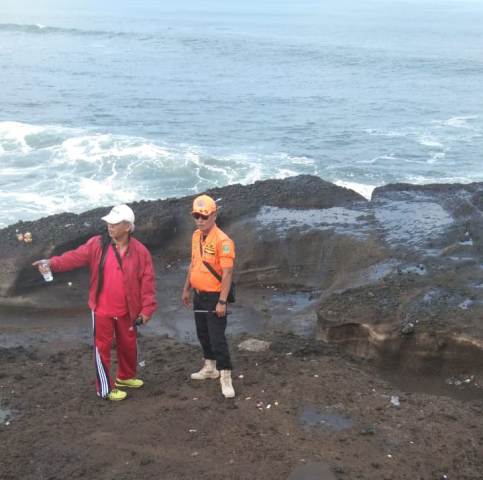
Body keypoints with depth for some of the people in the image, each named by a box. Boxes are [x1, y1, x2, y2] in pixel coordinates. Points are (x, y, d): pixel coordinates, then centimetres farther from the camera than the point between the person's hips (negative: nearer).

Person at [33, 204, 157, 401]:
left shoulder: (140, 251, -8)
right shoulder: (97, 244, -7)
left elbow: (147, 281, -6)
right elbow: (75, 257, -16)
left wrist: (146, 309, -9)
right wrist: (52, 263, -34)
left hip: (127, 310, 1)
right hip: (102, 309, -1)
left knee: (128, 345, 17)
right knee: (103, 347, 4)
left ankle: (125, 377, 41)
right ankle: (105, 388, 16)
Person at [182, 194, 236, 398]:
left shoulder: (222, 241, -21)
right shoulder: (196, 236, 5)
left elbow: (227, 273, -22)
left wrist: (222, 301, -23)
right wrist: (186, 289, 20)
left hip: (214, 297, -8)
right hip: (199, 295, 8)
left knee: (217, 338, -5)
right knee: (203, 334, 20)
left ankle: (225, 378, 5)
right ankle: (209, 368, 37)